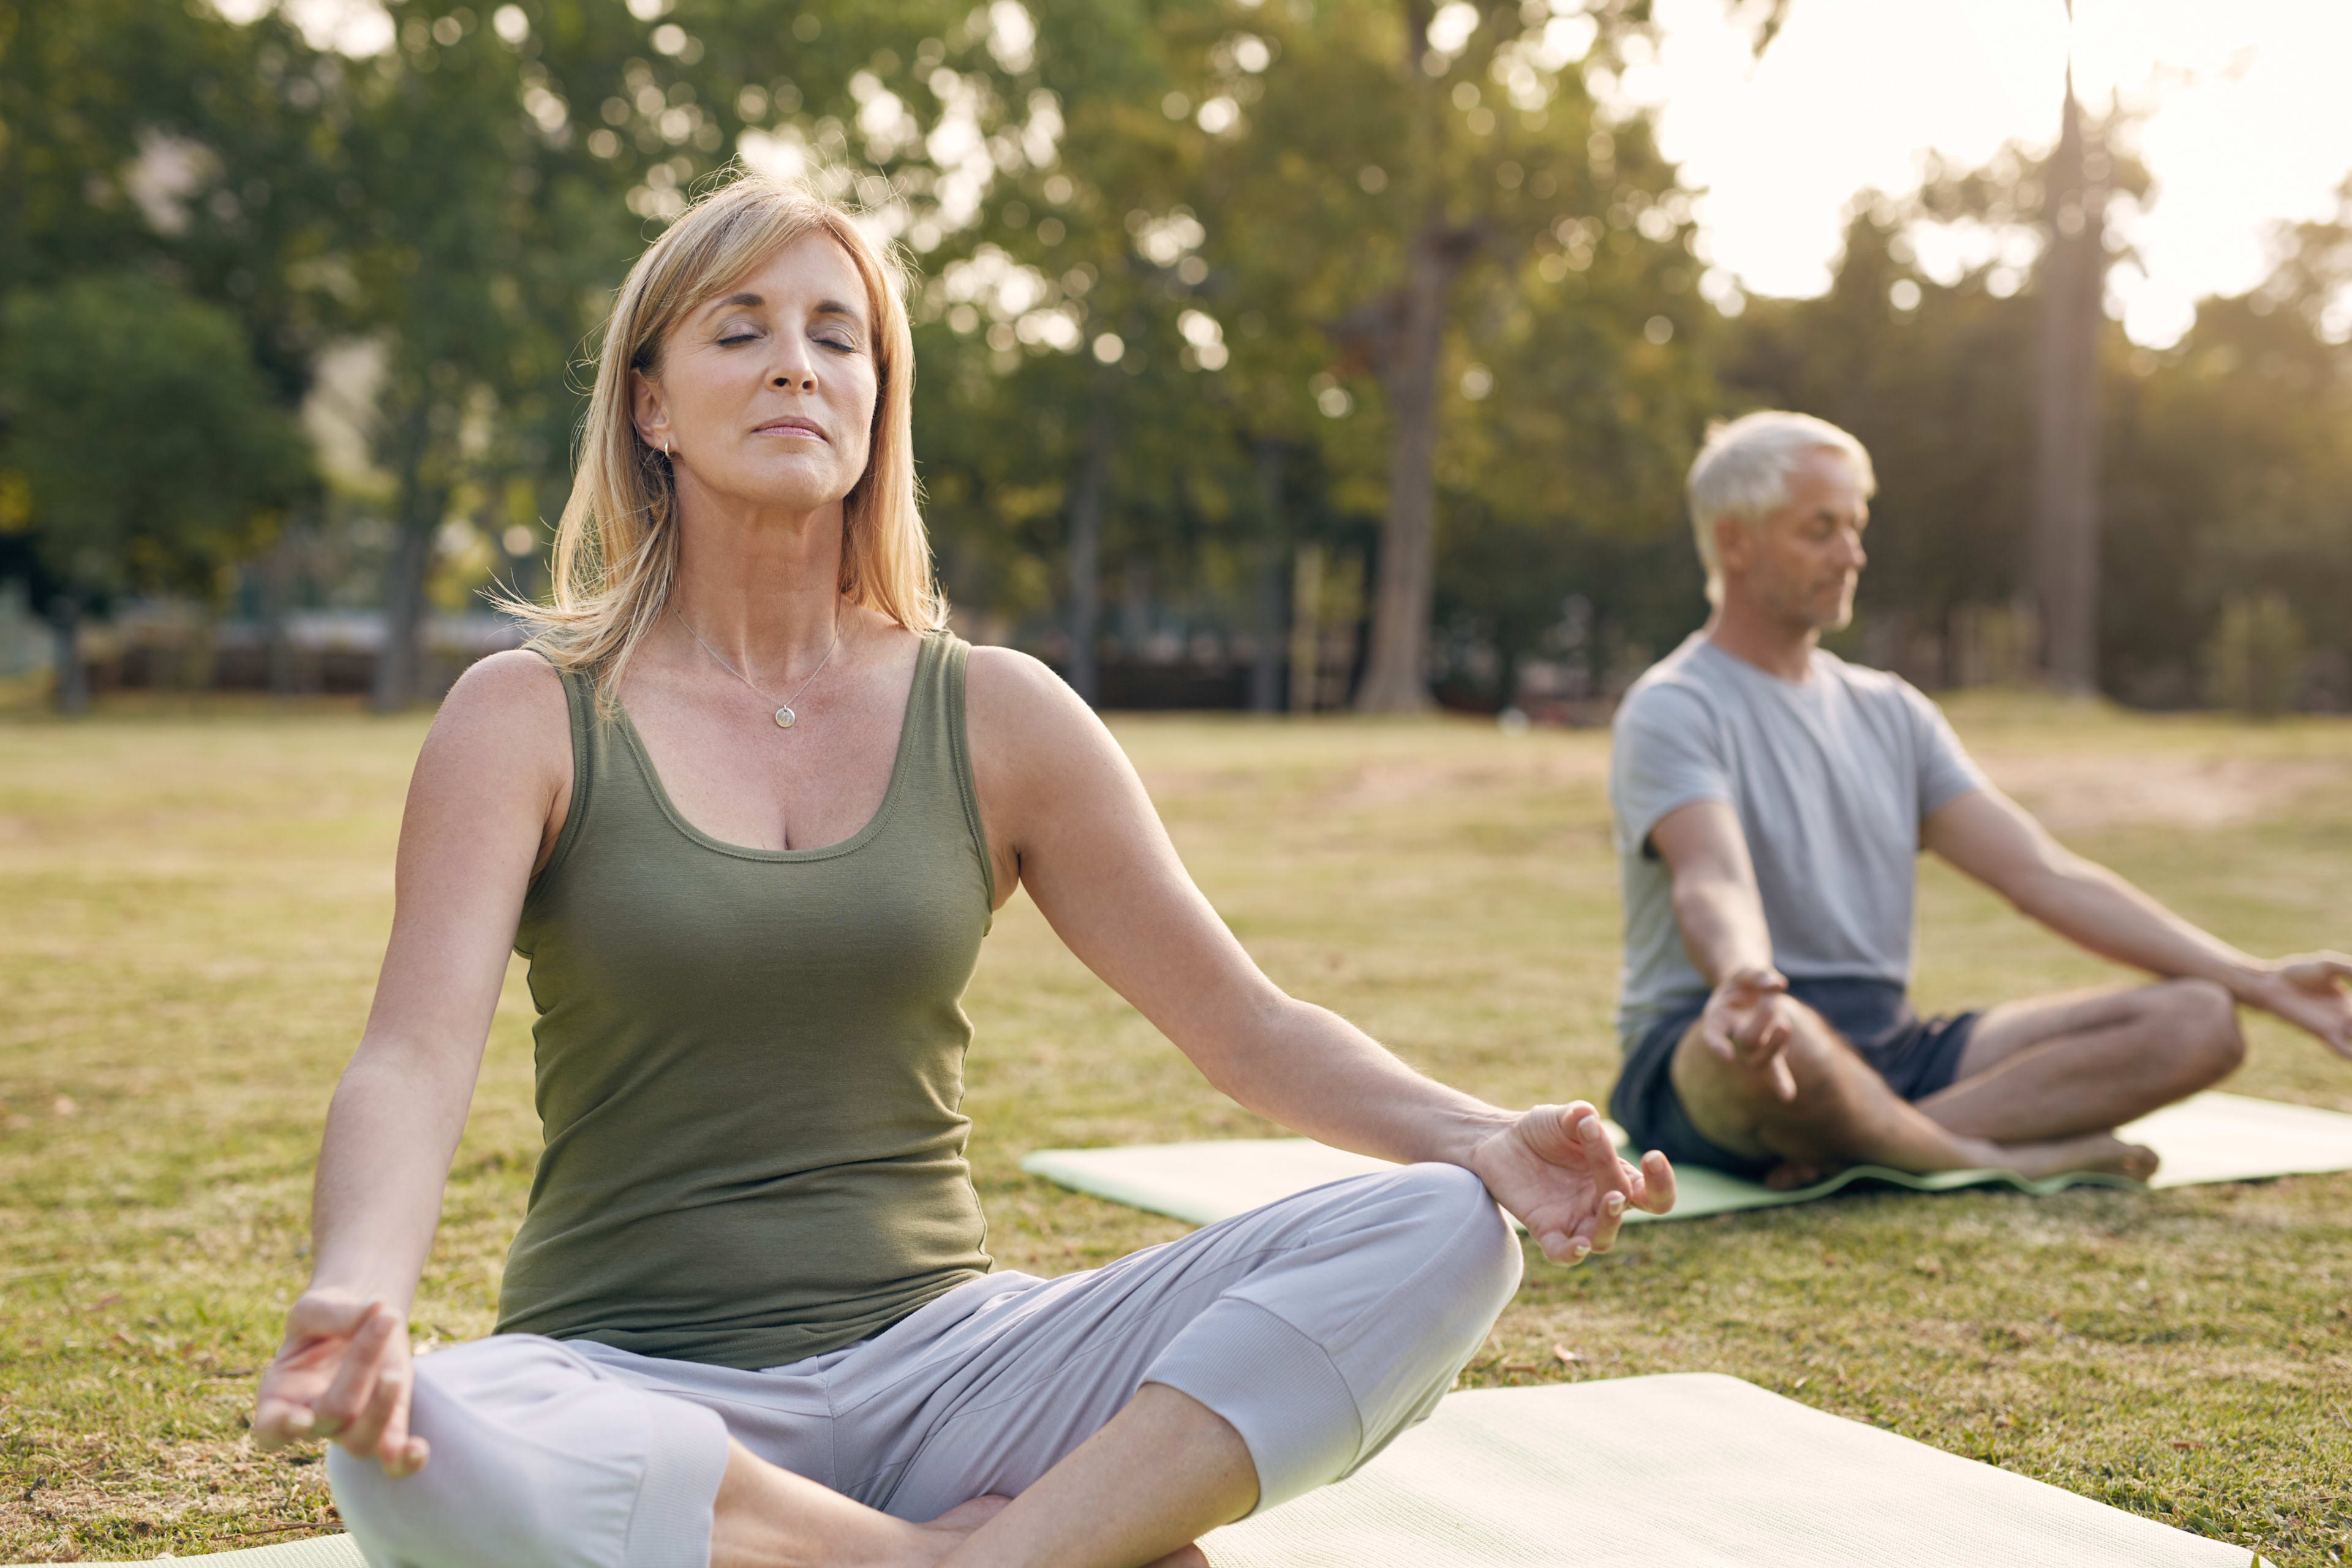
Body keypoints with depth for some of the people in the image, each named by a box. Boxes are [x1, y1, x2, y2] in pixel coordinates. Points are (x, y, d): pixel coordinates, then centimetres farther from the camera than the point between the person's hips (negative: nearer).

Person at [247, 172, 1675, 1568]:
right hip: (640, 1397, -1)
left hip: (943, 1360, 2)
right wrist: (355, 1292, -35)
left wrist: (1480, 1139, -15)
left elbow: (1249, 1024, 4)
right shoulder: (530, 719, 0)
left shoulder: (997, 717, 5)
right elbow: (416, 1055, -13)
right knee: (409, 1448, -38)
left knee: (1441, 1235, -16)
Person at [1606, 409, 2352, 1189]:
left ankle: (1858, 1145, -28)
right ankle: (1996, 1158, -18)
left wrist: (2254, 978, 3)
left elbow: (2043, 873, 11)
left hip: (1888, 1052, 7)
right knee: (1775, 1035, -44)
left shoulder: (1889, 710, 17)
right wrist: (1742, 977, -50)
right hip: (1702, 1060, -7)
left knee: (2198, 1023, -10)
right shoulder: (1673, 710, -5)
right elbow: (1714, 882, -25)